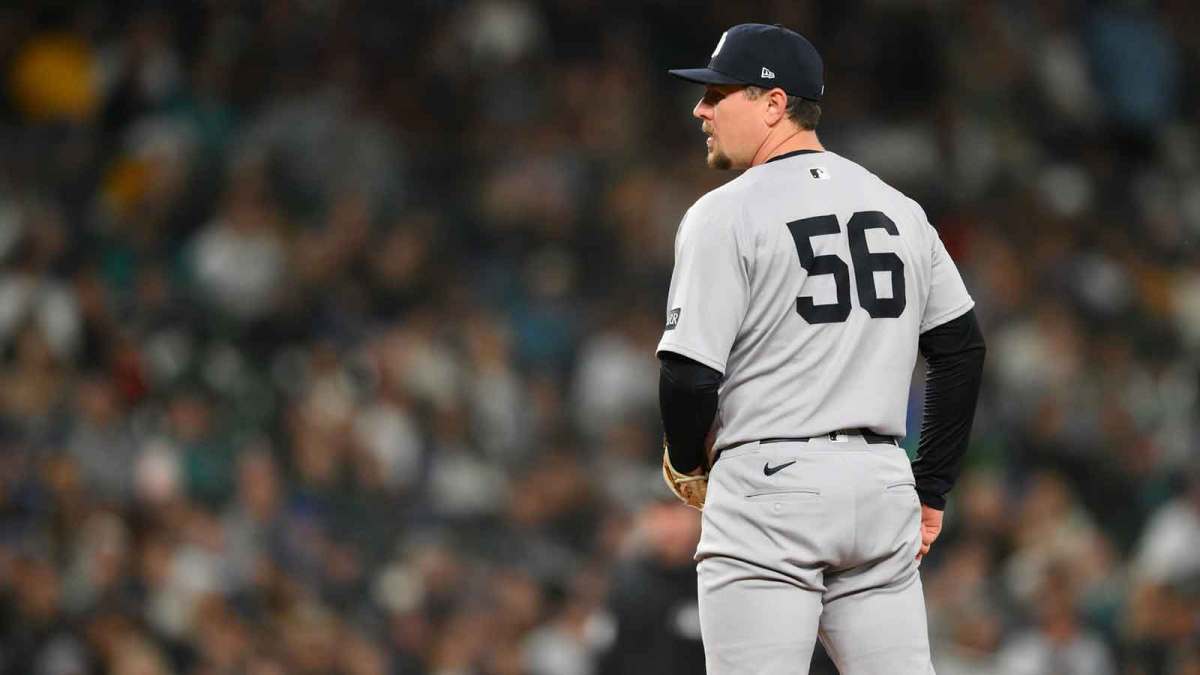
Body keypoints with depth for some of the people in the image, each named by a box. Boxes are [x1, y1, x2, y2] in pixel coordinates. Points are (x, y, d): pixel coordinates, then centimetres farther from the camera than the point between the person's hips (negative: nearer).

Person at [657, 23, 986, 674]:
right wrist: (930, 490, 18)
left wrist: (688, 464, 7)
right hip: (881, 483, 6)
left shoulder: (724, 215, -7)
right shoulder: (900, 210, 13)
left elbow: (690, 375, -13)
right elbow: (962, 347, 15)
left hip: (769, 481, -6)